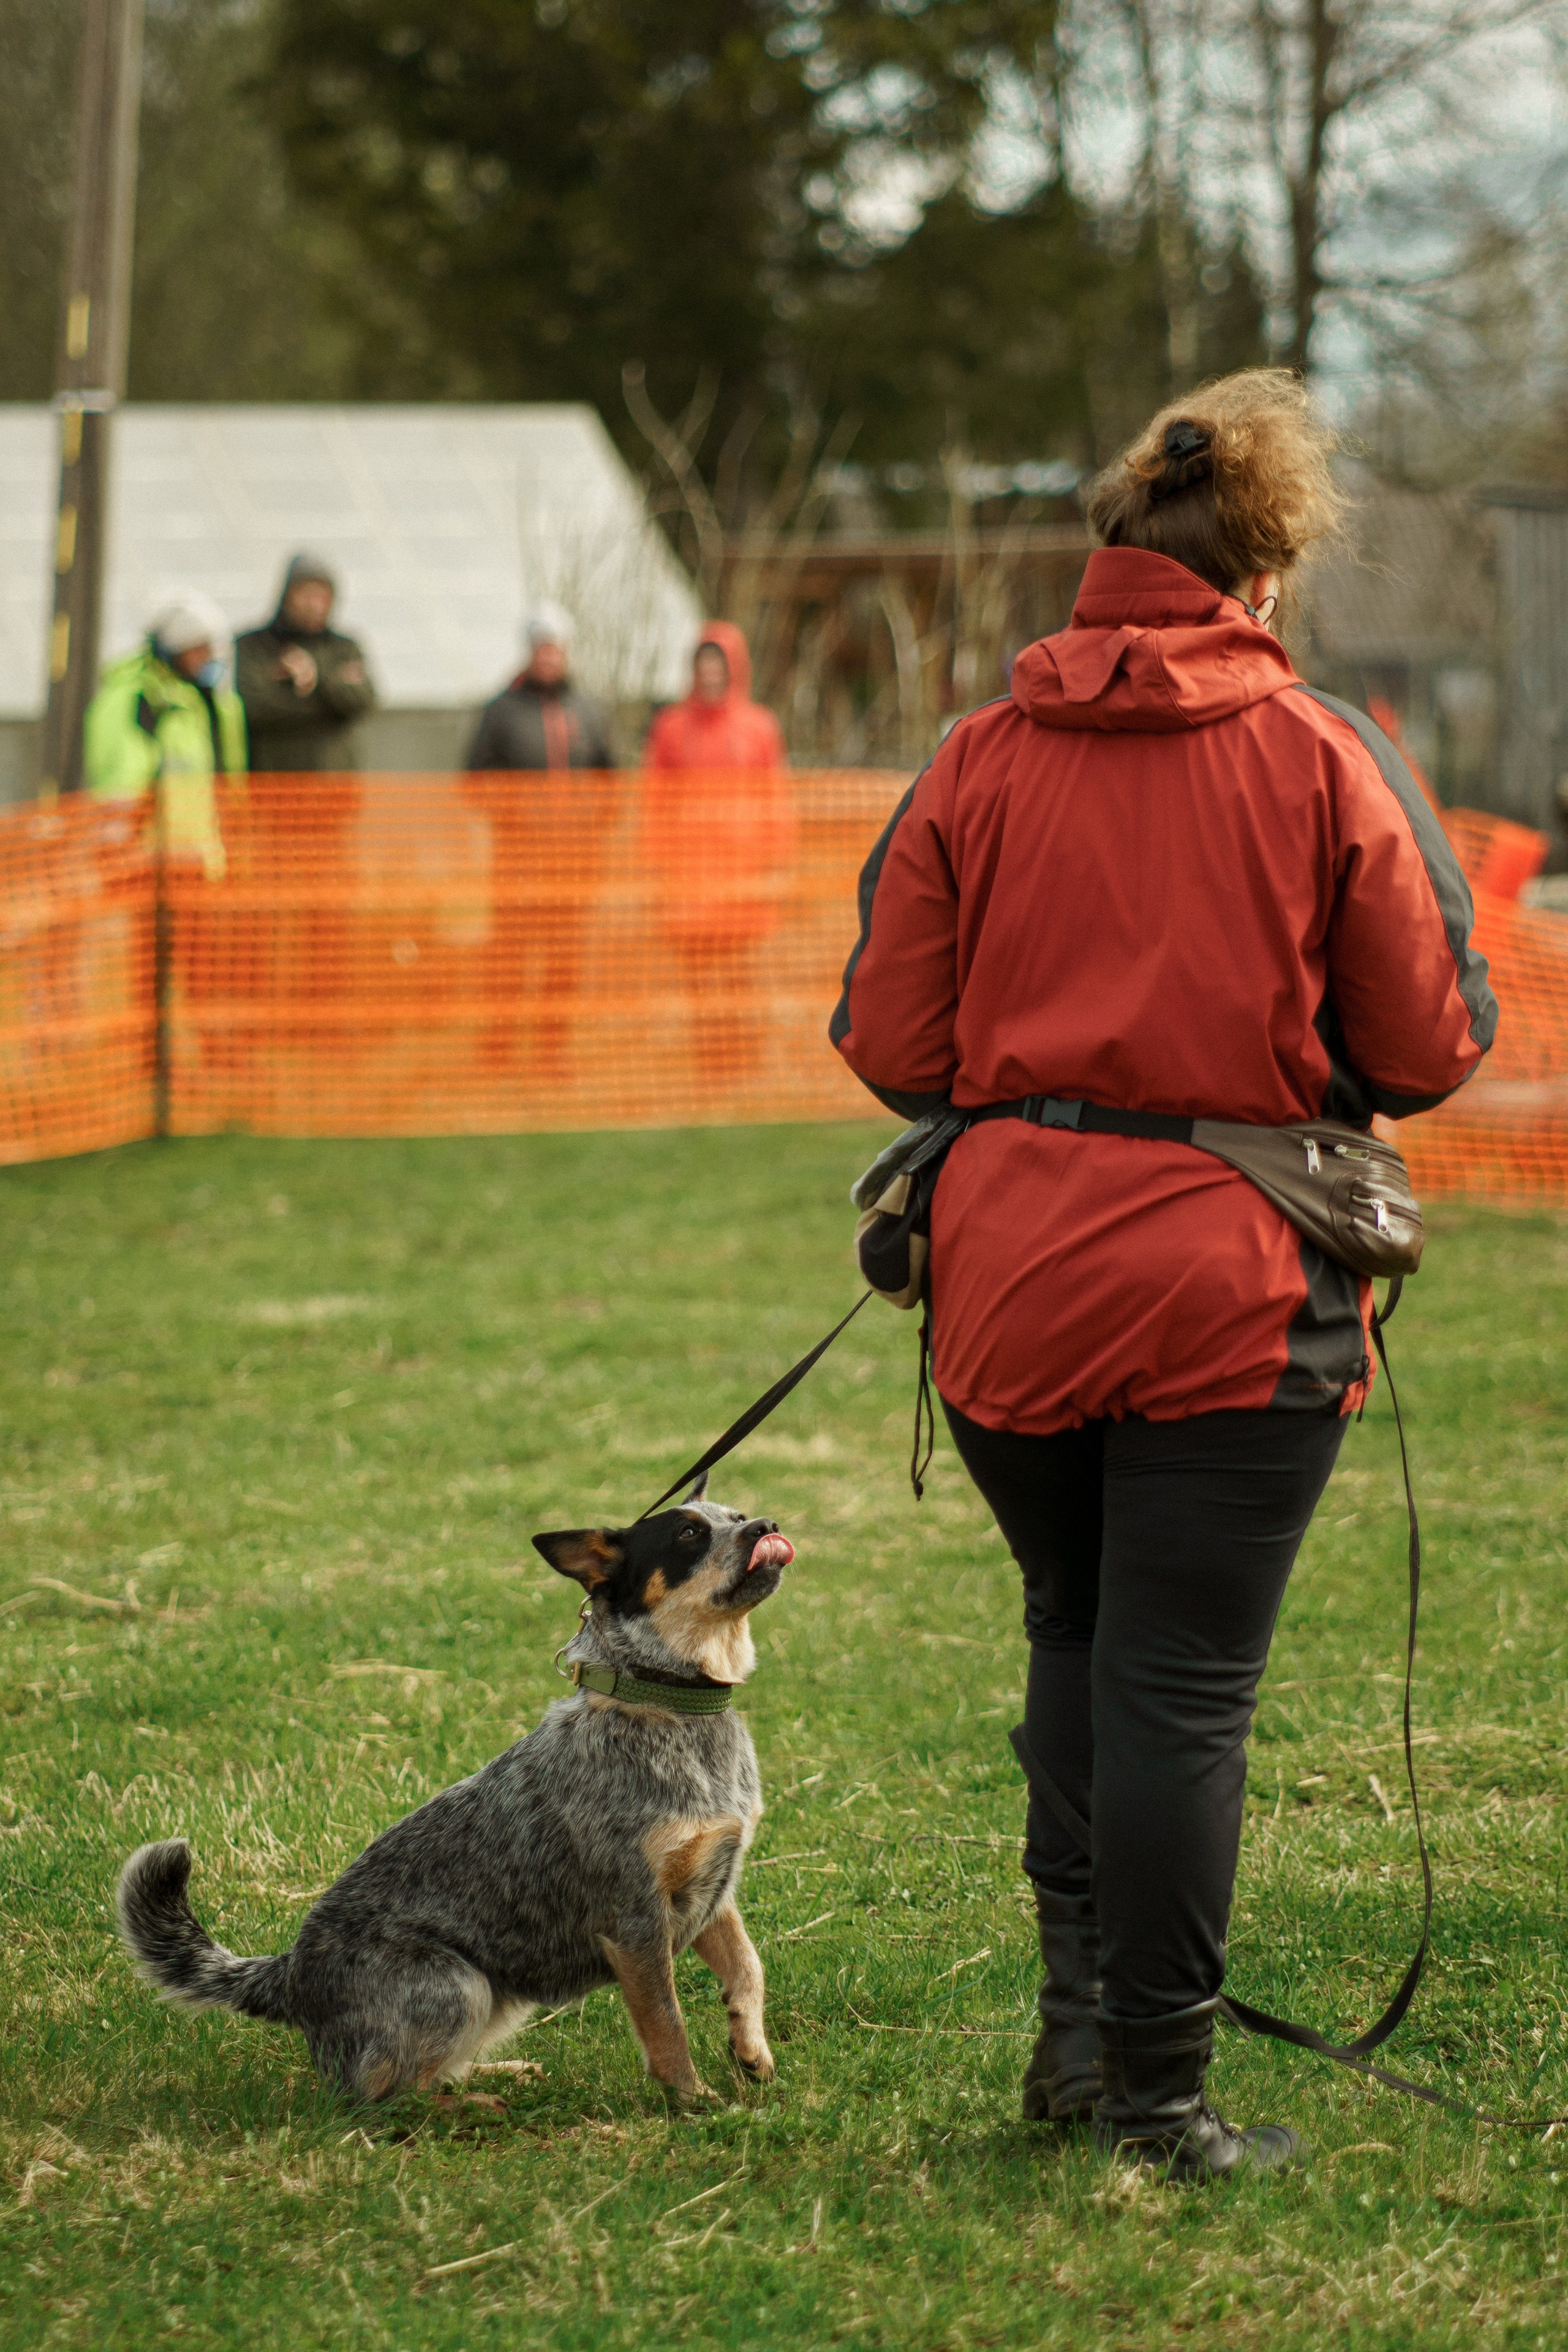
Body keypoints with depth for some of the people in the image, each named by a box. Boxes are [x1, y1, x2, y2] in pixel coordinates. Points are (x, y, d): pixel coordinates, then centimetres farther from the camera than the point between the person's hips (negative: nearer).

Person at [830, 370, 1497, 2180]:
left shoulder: (978, 758, 2)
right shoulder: (1323, 760, -4)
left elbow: (887, 1043, 2)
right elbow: (1429, 1045, -1)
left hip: (1006, 1268, 3)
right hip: (1231, 1281, -3)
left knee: (1076, 1633, 23)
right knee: (1181, 1679, 2)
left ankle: (1079, 2009, 18)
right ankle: (1157, 2097, 7)